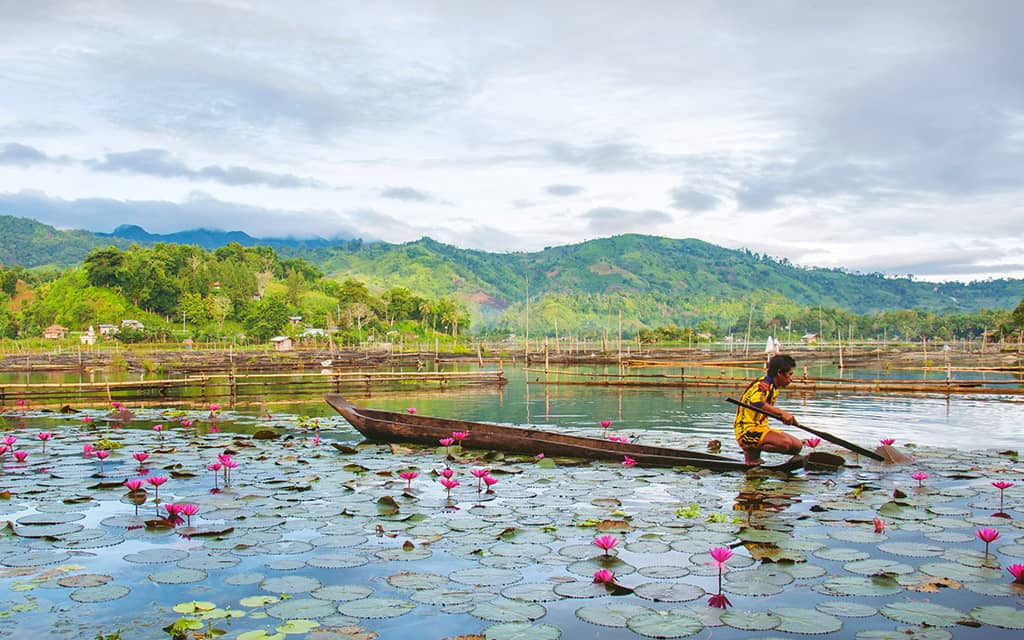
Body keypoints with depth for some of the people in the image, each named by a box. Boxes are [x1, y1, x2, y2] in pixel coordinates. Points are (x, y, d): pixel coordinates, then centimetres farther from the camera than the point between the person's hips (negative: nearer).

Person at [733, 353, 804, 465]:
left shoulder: (773, 387, 17)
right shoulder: (763, 384, -16)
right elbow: (755, 402, -36)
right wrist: (781, 413, -37)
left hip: (761, 428, 11)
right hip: (747, 431, -11)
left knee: (797, 446, 5)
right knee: (785, 443, -30)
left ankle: (754, 452, 8)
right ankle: (752, 452, -9)